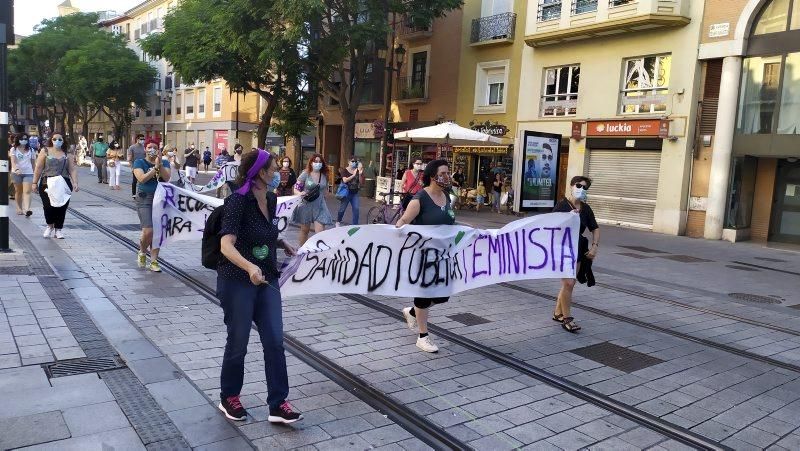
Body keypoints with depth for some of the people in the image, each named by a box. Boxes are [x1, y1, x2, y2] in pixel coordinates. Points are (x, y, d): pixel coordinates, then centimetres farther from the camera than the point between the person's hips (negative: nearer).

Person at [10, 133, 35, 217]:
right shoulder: (14, 149, 2)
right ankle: (19, 208, 23)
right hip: (16, 173, 0)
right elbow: (13, 161, -10)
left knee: (27, 192, -14)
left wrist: (34, 173, 16)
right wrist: (16, 169, -29)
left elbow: (33, 162, 15)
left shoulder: (31, 150, 8)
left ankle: (27, 209, -26)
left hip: (28, 173, 0)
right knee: (18, 191, 10)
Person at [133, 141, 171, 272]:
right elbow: (142, 178, -12)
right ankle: (142, 251, 18)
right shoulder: (139, 162, 3)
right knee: (148, 231, -14)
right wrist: (155, 168, -15)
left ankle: (154, 261, 12)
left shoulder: (164, 163, 9)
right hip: (144, 199, -3)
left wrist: (160, 164, -17)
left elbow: (166, 178, -7)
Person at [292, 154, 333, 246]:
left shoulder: (324, 176, 3)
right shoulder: (305, 174, -7)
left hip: (320, 207, 2)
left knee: (320, 233, -9)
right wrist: (300, 193, -26)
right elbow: (296, 188, -7)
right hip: (306, 206, -2)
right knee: (304, 230, 14)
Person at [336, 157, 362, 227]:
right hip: (347, 192, -3)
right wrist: (353, 175, -24)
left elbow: (360, 183, 1)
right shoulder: (344, 170, -4)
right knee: (342, 209, 4)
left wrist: (360, 174, -15)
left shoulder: (357, 171, 5)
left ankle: (355, 225, 4)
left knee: (356, 209, -5)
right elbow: (345, 180, -19)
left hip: (355, 193, 3)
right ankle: (338, 222, 30)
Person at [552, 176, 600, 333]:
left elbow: (595, 229, 14)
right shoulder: (562, 205, -10)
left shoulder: (586, 208, 7)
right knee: (568, 283, -12)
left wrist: (595, 246, 1)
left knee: (569, 283, 12)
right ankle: (566, 318, -2)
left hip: (577, 249, 7)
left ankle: (558, 313, 28)